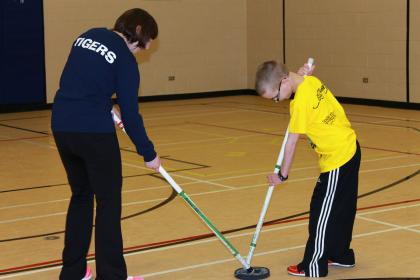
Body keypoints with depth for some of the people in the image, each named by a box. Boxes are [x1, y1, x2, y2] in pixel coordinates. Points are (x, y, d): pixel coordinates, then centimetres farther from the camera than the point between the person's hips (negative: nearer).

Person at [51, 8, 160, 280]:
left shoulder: (88, 36, 13)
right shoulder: (125, 59, -7)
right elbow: (130, 114, -8)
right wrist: (149, 154, 1)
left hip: (62, 126, 7)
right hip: (94, 131, -7)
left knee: (81, 195, 19)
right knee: (108, 202, 3)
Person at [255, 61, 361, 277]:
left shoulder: (301, 101, -22)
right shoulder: (312, 81, -1)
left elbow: (291, 142, -15)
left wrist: (282, 175, -4)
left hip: (337, 159, -9)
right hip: (349, 149, 9)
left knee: (322, 213, 1)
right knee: (341, 210, 20)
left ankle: (314, 266, 10)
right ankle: (341, 255, 33)